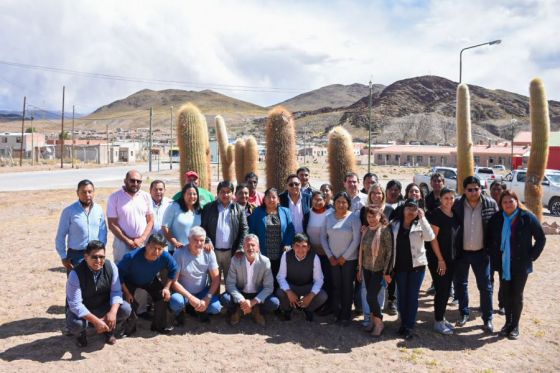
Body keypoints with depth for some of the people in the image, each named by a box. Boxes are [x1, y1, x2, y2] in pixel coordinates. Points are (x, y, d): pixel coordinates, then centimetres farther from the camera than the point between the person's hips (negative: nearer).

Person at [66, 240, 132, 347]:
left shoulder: (111, 267, -17)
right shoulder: (75, 274, -27)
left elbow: (116, 292, -13)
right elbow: (75, 304, -28)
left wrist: (113, 312, -33)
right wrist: (95, 321, -36)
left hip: (104, 307, 3)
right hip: (82, 310, -3)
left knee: (126, 309, -22)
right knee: (75, 324, -34)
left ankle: (109, 330, 11)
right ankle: (80, 335, 7)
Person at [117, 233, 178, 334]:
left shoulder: (165, 257, -32)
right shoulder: (131, 256, -40)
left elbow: (173, 270, -10)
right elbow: (119, 273, -27)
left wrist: (166, 287, -15)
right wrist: (126, 292, -24)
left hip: (150, 281, 3)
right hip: (130, 281, -3)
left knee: (164, 295, -10)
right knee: (129, 301, -20)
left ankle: (159, 325, 14)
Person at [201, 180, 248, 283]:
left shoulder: (239, 209, 4)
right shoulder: (209, 208, 4)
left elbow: (244, 229, 1)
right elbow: (203, 228, 2)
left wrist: (240, 248, -7)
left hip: (231, 252, 0)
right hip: (213, 251, 0)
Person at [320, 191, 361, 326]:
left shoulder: (354, 218, -9)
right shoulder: (329, 217, 0)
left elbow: (356, 240, -10)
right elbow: (323, 237, 4)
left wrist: (344, 257, -9)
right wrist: (330, 256, -3)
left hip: (349, 259, -2)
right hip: (333, 259, 2)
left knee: (347, 287, 7)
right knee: (335, 286, 6)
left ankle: (346, 315, 20)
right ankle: (336, 313, 20)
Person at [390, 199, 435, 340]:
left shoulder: (420, 225, -2)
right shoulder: (394, 224, 4)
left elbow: (430, 237, -21)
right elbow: (390, 244, 6)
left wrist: (422, 218, -21)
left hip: (416, 265, -2)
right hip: (400, 265, 2)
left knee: (412, 296, 3)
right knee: (401, 295, 10)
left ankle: (409, 327, 11)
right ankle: (404, 323, 25)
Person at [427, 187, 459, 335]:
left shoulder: (454, 214, 7)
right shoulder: (435, 214, -13)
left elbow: (455, 235, 15)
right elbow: (433, 238, -15)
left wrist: (453, 256, 8)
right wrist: (440, 259, -16)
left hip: (451, 257, 7)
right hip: (438, 258, -7)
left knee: (447, 289, 12)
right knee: (441, 289, -3)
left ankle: (441, 317, 25)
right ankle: (438, 322, 9)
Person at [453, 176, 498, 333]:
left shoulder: (490, 204, -9)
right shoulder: (457, 205, -9)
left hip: (481, 252, -1)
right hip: (461, 252, 1)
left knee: (485, 286, 7)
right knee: (460, 284, 13)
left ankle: (487, 319, 21)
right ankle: (464, 313, 31)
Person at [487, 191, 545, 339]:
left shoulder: (527, 217, -11)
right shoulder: (496, 218, 0)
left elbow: (541, 239, -4)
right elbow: (490, 238, 13)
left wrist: (531, 256, -7)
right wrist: (494, 257, 6)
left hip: (521, 265, -3)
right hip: (503, 264, 3)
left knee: (517, 295, 5)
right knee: (506, 294, 12)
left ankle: (515, 326, 19)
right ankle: (508, 322, 26)